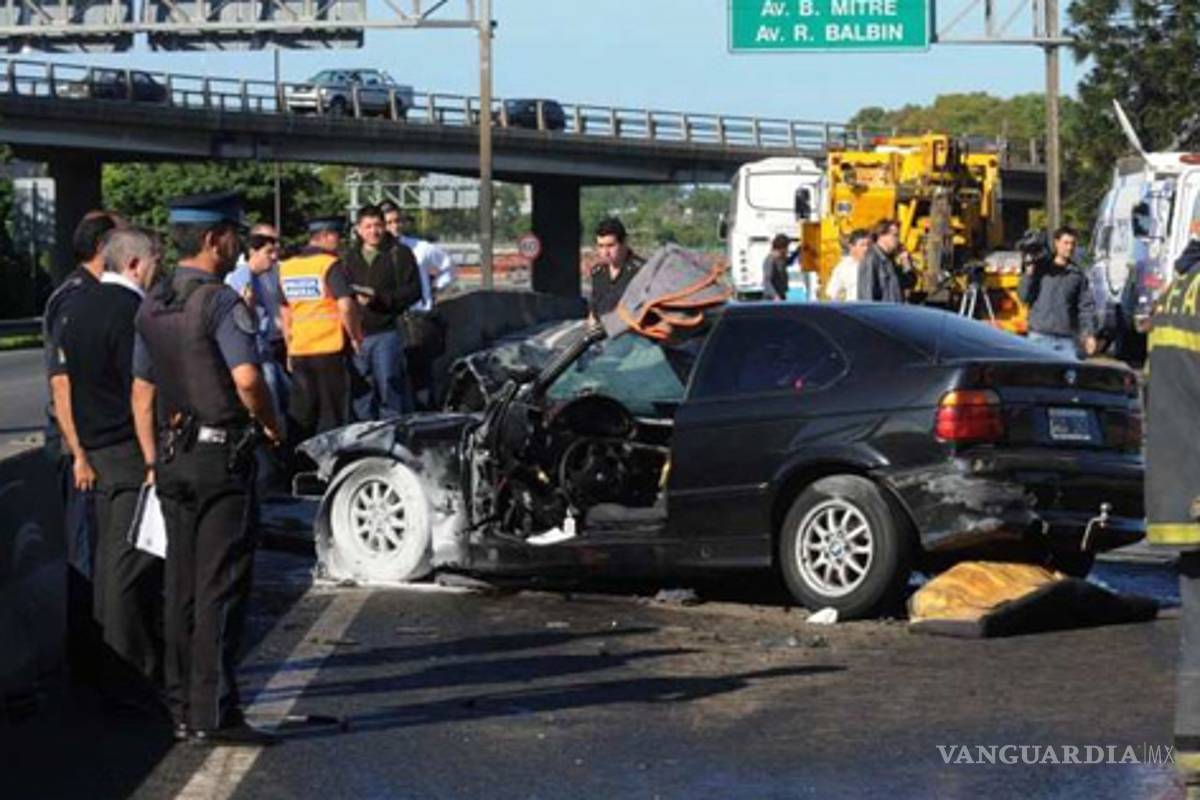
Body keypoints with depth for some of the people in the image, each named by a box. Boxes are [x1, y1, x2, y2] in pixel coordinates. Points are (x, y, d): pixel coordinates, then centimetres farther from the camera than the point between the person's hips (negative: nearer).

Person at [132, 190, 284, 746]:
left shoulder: (152, 306, 12)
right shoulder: (221, 302, -13)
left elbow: (142, 392, 17)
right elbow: (247, 378, -23)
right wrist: (270, 424, -6)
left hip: (174, 456, 8)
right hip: (222, 455, -8)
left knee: (182, 586, 12)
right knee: (220, 588, -5)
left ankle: (183, 709, 17)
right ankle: (212, 714, -6)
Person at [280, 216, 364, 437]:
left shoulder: (286, 267, 10)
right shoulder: (331, 265, -10)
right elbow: (346, 306, -20)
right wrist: (356, 337, -5)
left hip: (298, 352, 6)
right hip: (330, 351, -6)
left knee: (301, 416, 12)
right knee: (332, 416, 1)